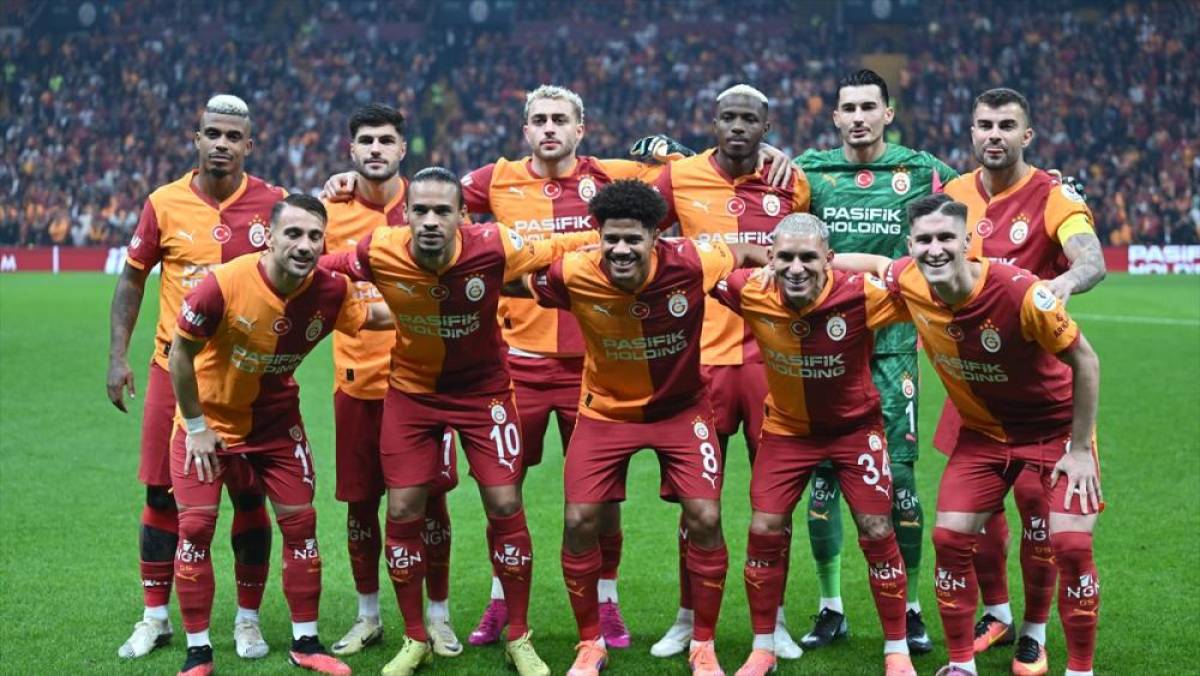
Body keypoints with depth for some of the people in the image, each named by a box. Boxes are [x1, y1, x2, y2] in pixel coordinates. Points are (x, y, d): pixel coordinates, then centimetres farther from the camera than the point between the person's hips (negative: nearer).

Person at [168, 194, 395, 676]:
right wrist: (196, 427, -11)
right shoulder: (226, 284, -29)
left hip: (276, 419, 3)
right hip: (209, 415, -3)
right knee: (196, 525, -6)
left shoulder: (330, 291, -18)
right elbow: (180, 352, -16)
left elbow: (374, 317, 4)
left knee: (299, 521, 3)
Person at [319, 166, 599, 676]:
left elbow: (559, 248, -10)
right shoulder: (380, 252, -23)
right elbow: (318, 268, -1)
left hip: (483, 389, -1)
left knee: (505, 505, -3)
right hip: (412, 390, 1)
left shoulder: (493, 248, -27)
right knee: (403, 511, 1)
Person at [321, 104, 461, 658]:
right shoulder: (331, 214, 2)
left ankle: (437, 617, 18)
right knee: (360, 502, 9)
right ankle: (368, 617, 25)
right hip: (357, 380, 2)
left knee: (430, 498, 2)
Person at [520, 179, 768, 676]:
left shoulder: (690, 264, -26)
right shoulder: (574, 275, -25)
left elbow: (747, 254, -6)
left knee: (705, 519, -9)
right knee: (579, 521, -5)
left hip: (681, 407, 0)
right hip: (607, 408, 1)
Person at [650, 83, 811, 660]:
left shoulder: (792, 183, 3)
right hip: (704, 357, -1)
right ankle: (687, 618, 18)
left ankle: (773, 620, 18)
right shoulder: (679, 178, -1)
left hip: (772, 358, 1)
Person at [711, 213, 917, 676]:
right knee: (764, 529, -1)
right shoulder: (752, 292, -24)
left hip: (856, 425, -2)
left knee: (876, 532, -1)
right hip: (787, 427, 2)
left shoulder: (861, 294, -30)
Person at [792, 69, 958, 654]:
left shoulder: (923, 172, 4)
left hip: (893, 342, -1)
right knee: (822, 476, 4)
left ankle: (910, 610, 9)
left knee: (898, 474, -4)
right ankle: (830, 608, 16)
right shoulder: (809, 170, 6)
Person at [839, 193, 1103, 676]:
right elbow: (874, 263, 8)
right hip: (983, 431, 4)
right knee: (950, 537, -3)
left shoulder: (1019, 292, -32)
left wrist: (1080, 449, -15)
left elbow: (1084, 359, -19)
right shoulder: (909, 286, -18)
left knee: (1071, 544, -13)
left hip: (1056, 427, -4)